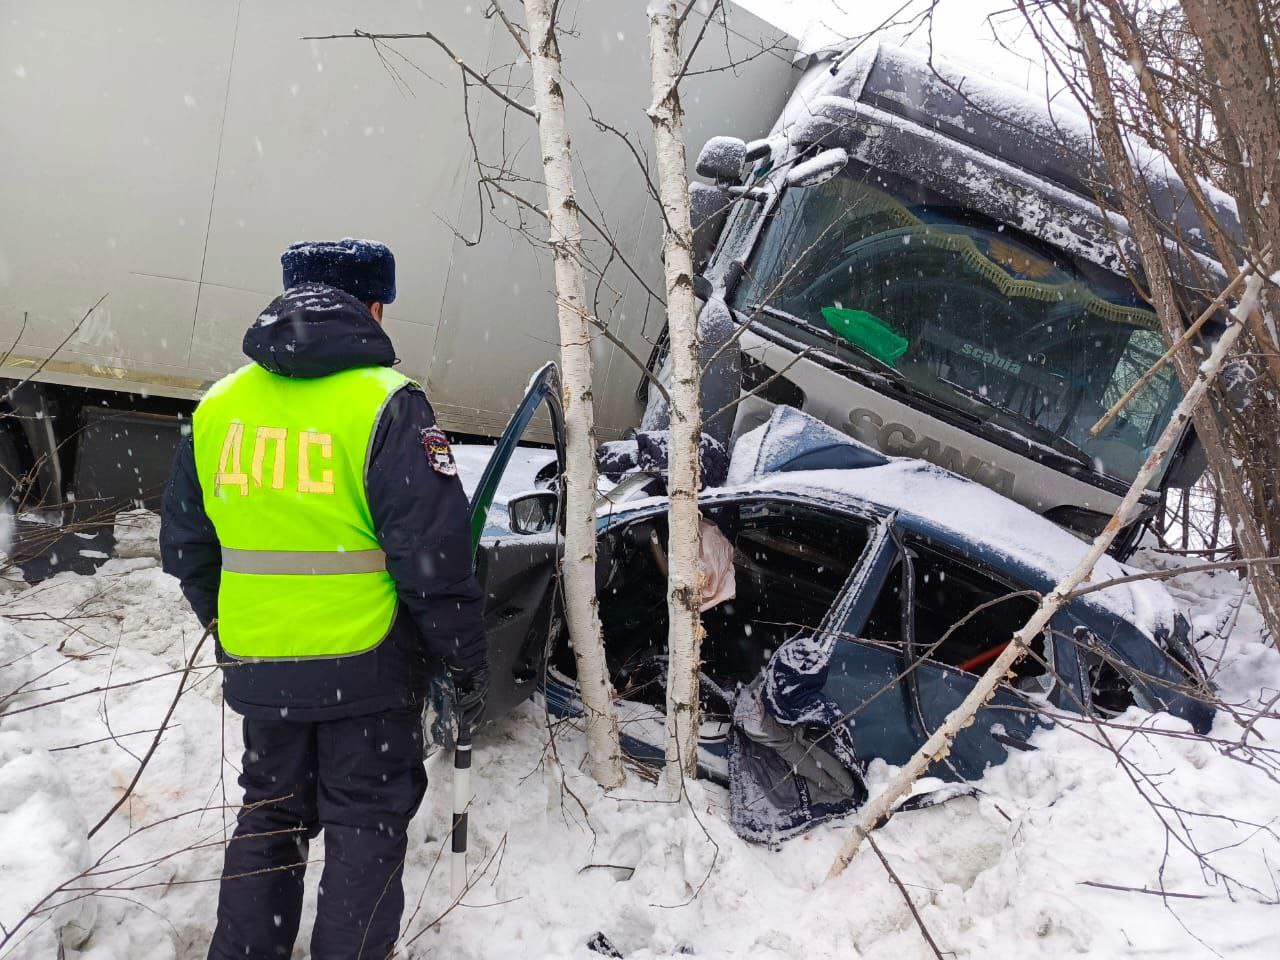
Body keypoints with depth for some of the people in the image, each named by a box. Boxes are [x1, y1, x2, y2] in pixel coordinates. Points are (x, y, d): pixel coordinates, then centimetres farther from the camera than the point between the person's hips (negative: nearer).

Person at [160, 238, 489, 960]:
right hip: (367, 665, -5)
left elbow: (185, 543, 12)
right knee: (365, 824, 9)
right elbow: (433, 551, -17)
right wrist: (468, 659, -7)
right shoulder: (386, 403, -14)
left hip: (258, 666, 5)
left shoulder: (218, 407, 5)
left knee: (271, 814, 21)